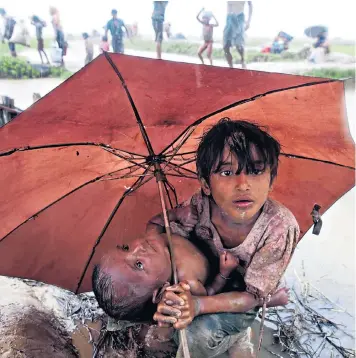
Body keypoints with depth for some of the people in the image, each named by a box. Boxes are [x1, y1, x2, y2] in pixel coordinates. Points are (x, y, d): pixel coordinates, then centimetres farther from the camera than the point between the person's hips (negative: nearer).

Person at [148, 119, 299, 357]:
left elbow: (253, 295, -24)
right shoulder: (201, 205, -26)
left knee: (199, 335, -26)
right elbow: (156, 224, -11)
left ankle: (232, 339, 5)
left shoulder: (281, 227, -32)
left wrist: (198, 305, -41)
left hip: (240, 300, -2)